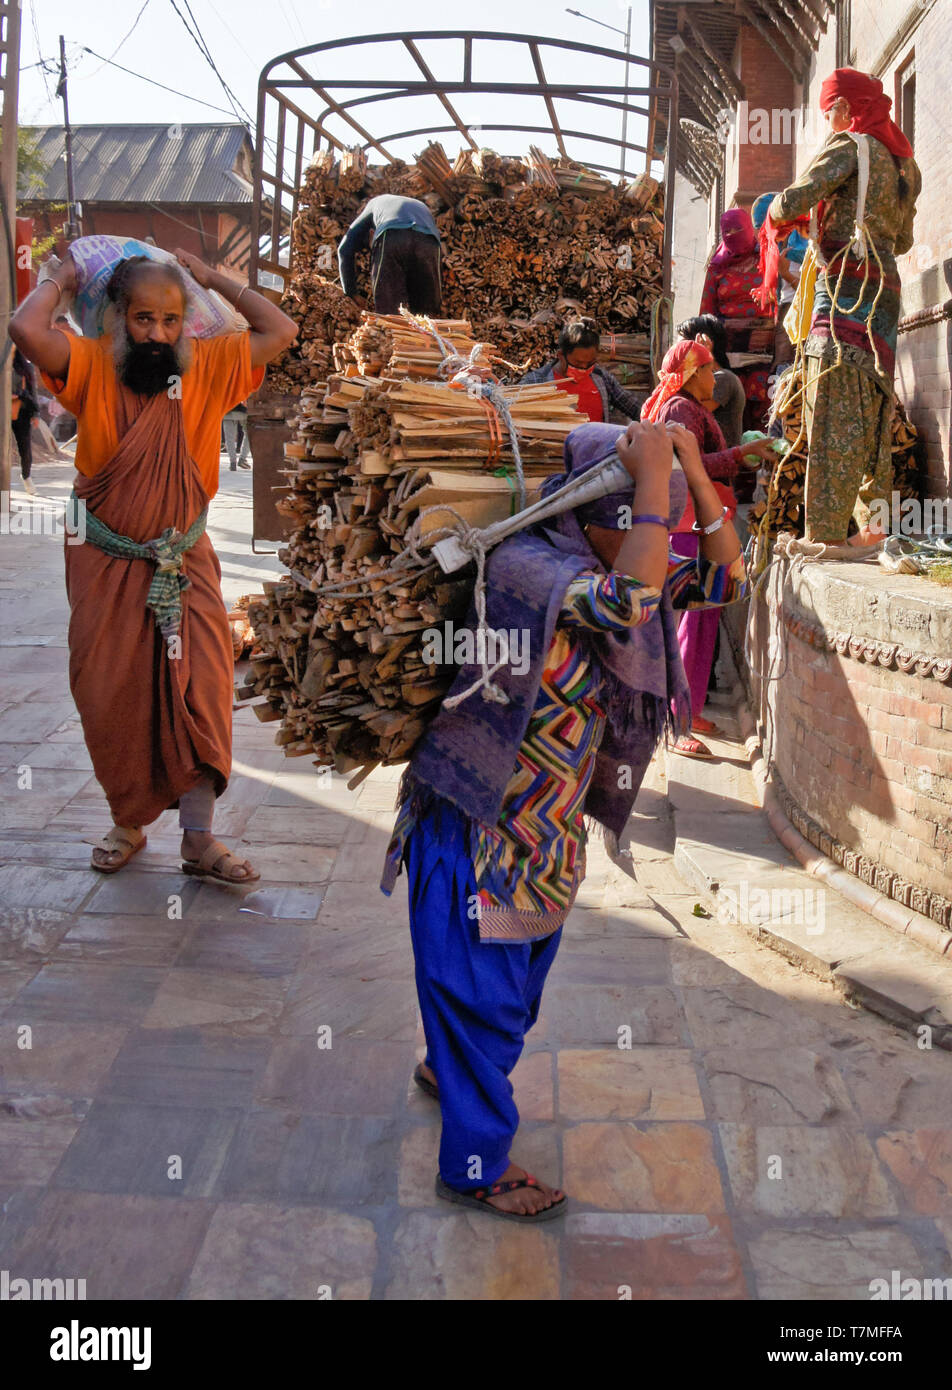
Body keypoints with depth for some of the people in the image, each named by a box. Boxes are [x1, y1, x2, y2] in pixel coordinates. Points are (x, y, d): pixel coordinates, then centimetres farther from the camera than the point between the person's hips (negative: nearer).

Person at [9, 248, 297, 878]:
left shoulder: (208, 366, 0)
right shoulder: (93, 365, -7)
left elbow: (281, 331, -2)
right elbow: (26, 330, -24)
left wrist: (214, 278, 3)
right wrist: (61, 279, -6)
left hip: (186, 565, 1)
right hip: (107, 569, -1)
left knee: (199, 696, -3)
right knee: (113, 701, 7)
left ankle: (199, 837, 5)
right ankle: (128, 824, 25)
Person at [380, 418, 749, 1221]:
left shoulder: (610, 569, 0)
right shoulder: (522, 564, -27)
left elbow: (726, 577, 2)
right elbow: (629, 599, -43)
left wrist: (694, 469, -10)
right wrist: (653, 476, -34)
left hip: (545, 830, 9)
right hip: (475, 829, -9)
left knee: (518, 983, 27)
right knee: (480, 991, 7)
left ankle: (449, 1071, 56)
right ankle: (477, 1166, 27)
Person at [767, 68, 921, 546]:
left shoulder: (850, 145, 0)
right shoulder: (902, 163, 23)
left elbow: (792, 202, -10)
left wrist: (776, 219, 11)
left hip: (846, 290, -8)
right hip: (884, 295, 8)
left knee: (835, 421, -13)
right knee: (871, 421, 8)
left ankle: (826, 534, -17)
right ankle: (871, 522, 5)